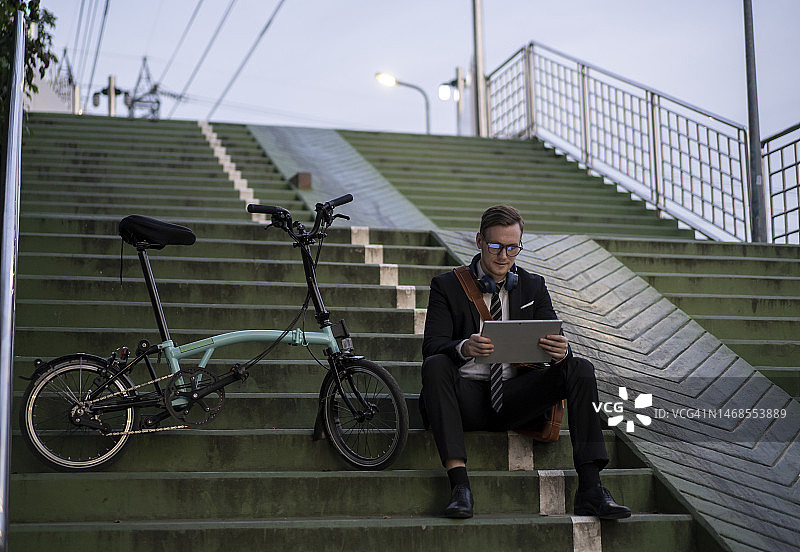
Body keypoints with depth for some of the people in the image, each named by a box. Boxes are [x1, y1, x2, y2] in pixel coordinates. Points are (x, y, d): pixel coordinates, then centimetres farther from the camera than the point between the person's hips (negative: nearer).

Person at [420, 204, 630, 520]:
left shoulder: (533, 286, 14)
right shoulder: (447, 286, 5)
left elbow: (555, 340, 3)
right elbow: (431, 346, -8)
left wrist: (560, 350, -24)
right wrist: (464, 348, -32)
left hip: (515, 398, 2)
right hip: (467, 396, -2)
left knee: (580, 368, -20)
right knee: (435, 366, -33)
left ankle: (590, 489, -28)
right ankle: (459, 485, -38)